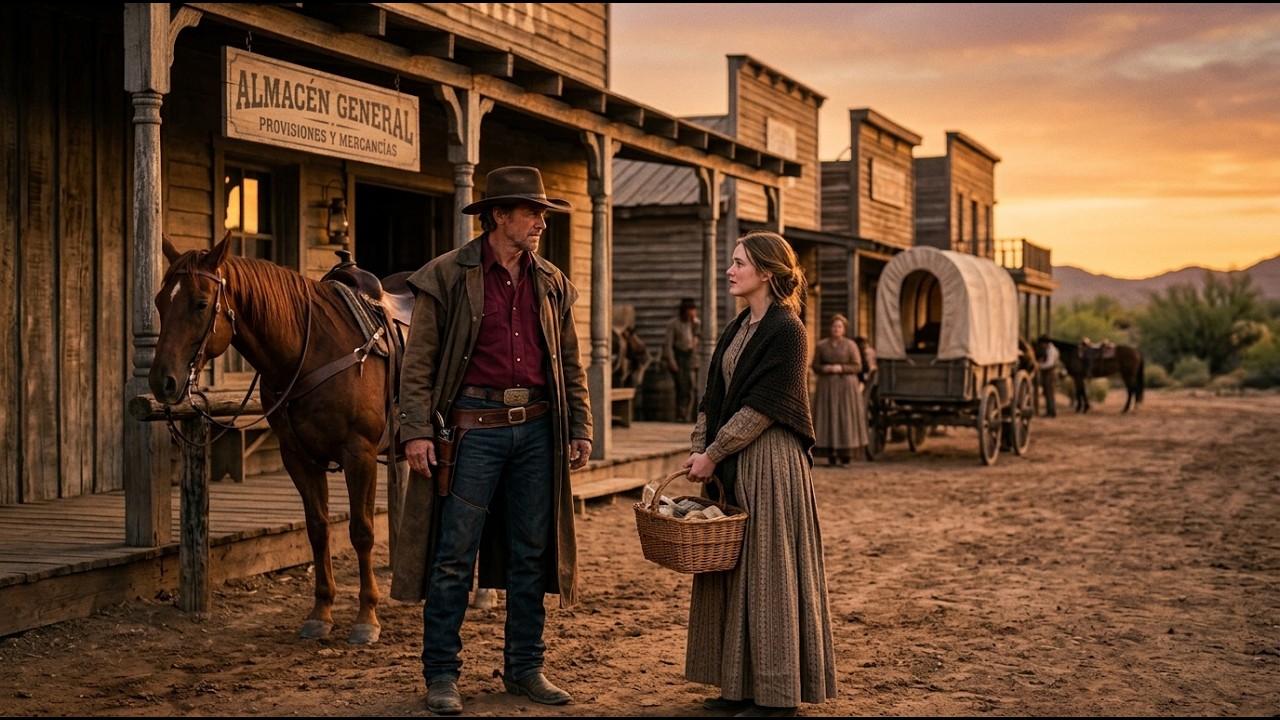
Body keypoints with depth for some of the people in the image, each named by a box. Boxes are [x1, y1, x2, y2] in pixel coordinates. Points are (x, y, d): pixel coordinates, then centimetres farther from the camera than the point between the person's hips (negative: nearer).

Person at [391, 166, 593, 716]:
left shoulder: (551, 284, 11)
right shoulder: (447, 276, -3)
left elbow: (570, 365, 15)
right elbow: (418, 362, -5)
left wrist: (580, 430, 8)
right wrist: (417, 432, -13)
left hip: (536, 427, 5)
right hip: (473, 427, -4)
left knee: (531, 554, 9)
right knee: (454, 556, -1)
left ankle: (525, 669, 20)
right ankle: (441, 675, 8)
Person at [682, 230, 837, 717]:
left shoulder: (786, 330, -12)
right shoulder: (736, 330, 14)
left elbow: (762, 407, -16)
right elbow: (713, 398, 13)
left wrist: (712, 454, -14)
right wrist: (699, 452, 0)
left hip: (770, 463, -9)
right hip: (729, 467, 9)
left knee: (769, 571, -3)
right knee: (731, 571, 10)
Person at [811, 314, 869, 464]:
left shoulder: (850, 345, 1)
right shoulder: (821, 345, 8)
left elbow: (857, 367, -1)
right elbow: (815, 366, 9)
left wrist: (841, 368, -15)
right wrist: (824, 368, -12)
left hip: (846, 386, -2)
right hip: (826, 386, 2)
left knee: (846, 417, -5)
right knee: (828, 418, -3)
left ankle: (846, 454, -2)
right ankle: (831, 454, -2)